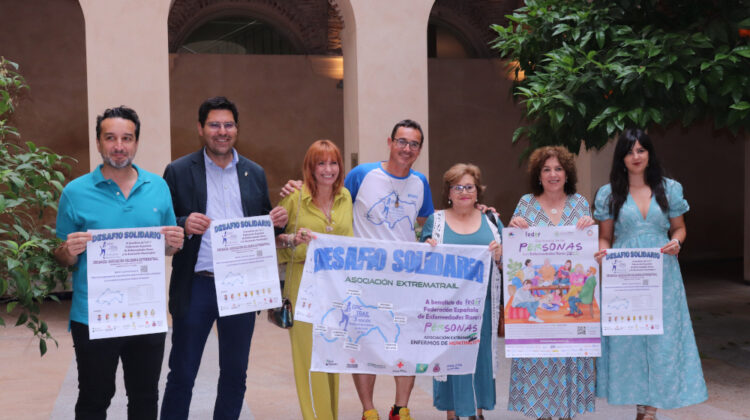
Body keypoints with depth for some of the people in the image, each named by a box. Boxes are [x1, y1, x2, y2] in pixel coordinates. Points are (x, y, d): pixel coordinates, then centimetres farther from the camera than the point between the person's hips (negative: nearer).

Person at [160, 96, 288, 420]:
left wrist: (277, 222, -8)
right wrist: (184, 224, -22)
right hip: (196, 287, -3)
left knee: (235, 374, 12)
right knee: (182, 374, 5)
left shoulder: (255, 173, 9)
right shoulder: (179, 172, 0)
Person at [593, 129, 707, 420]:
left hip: (661, 274, 0)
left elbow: (679, 228, 14)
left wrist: (676, 242, -8)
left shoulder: (669, 188, 6)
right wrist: (603, 251, -13)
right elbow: (605, 237, 8)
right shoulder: (609, 194, 5)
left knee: (662, 337, 0)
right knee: (627, 338, 0)